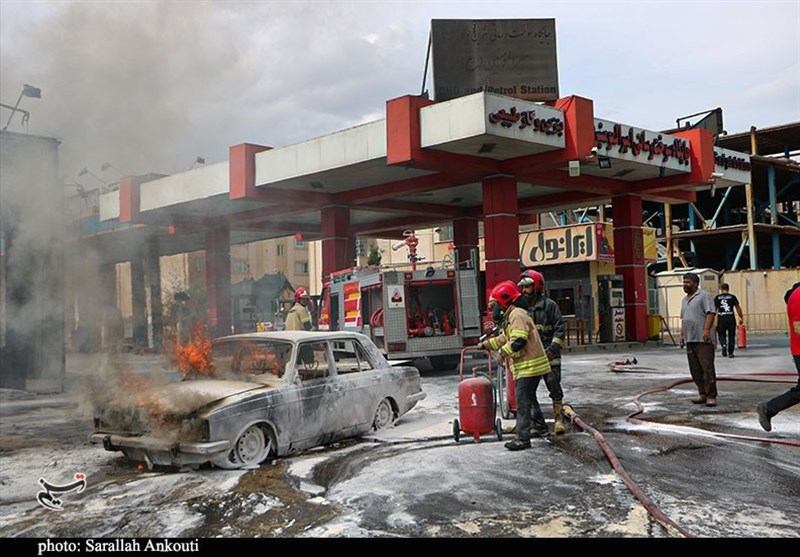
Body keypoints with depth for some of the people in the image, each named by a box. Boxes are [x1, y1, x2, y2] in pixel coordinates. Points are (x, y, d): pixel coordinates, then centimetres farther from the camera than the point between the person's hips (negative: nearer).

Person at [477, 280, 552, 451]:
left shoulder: (517, 315, -16)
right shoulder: (512, 316, 18)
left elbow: (518, 341, -26)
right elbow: (505, 338, 30)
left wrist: (502, 353, -13)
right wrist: (486, 344, 29)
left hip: (528, 366, -11)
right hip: (527, 366, 11)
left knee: (522, 401, -11)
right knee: (529, 397, 26)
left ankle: (523, 438, -11)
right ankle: (540, 424, 42)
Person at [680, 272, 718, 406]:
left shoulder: (704, 296, -3)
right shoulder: (684, 300, 22)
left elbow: (710, 313, -12)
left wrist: (706, 329, -21)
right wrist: (682, 334, 21)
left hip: (703, 340, -8)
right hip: (689, 340, 8)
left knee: (707, 368, -9)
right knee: (695, 370, 8)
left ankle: (711, 396, -6)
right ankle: (703, 394, 14)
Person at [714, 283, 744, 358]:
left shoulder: (717, 297, 5)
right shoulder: (732, 297, 4)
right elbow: (738, 308, 1)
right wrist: (741, 318, 7)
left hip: (721, 318, 0)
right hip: (731, 318, 0)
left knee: (721, 335, 11)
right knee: (731, 336, 9)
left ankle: (724, 345, -19)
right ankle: (730, 353, 8)